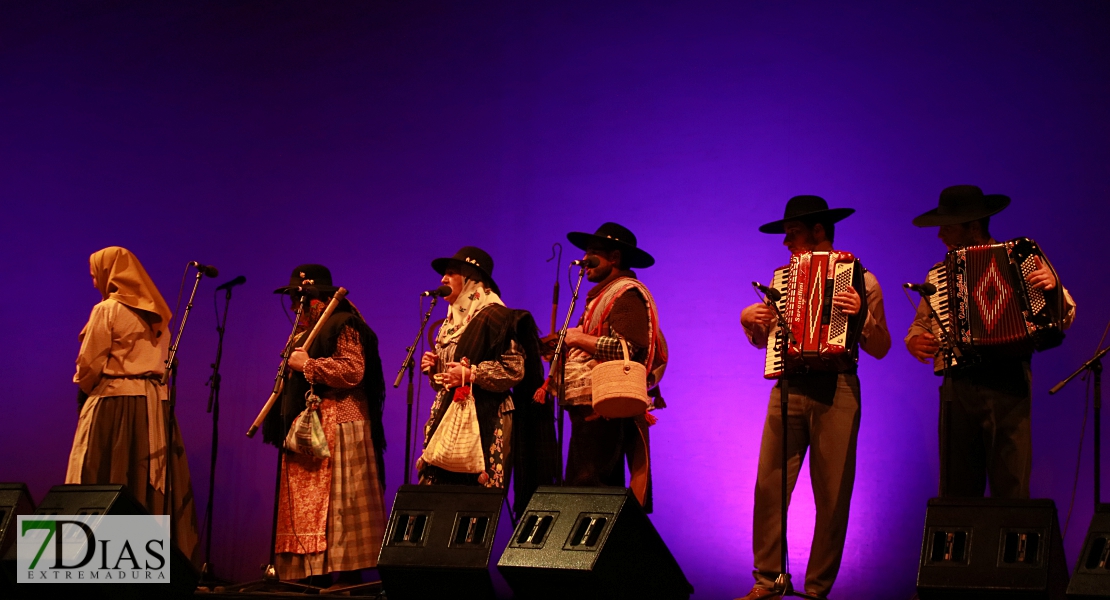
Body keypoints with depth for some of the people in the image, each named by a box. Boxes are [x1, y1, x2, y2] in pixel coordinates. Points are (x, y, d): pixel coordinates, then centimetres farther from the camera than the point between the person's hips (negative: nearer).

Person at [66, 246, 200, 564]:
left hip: (115, 402, -6)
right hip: (156, 403, 6)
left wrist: (84, 389, 10)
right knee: (153, 483, 5)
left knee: (106, 480, -3)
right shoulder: (156, 313, 14)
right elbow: (163, 361, 13)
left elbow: (90, 363, -7)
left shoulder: (107, 310, -7)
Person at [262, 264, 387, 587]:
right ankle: (315, 578, 6)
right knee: (307, 510, 5)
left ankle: (346, 577, -11)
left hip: (337, 427, -10)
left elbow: (352, 370, -20)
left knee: (335, 506, -12)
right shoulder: (304, 332, 23)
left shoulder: (343, 326, -6)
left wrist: (307, 364, -15)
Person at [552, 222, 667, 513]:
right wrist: (563, 346, 14)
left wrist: (579, 338, -18)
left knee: (584, 490, -15)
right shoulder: (604, 294, 25)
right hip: (590, 407, 11)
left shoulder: (627, 293, -7)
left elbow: (629, 349, -22)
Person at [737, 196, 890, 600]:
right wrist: (750, 321, 2)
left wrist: (861, 314, -19)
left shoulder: (861, 281, 3)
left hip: (836, 391, -3)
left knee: (833, 496, -2)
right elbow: (764, 341, 23)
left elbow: (880, 349, -2)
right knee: (769, 487, -4)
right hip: (788, 388, 4)